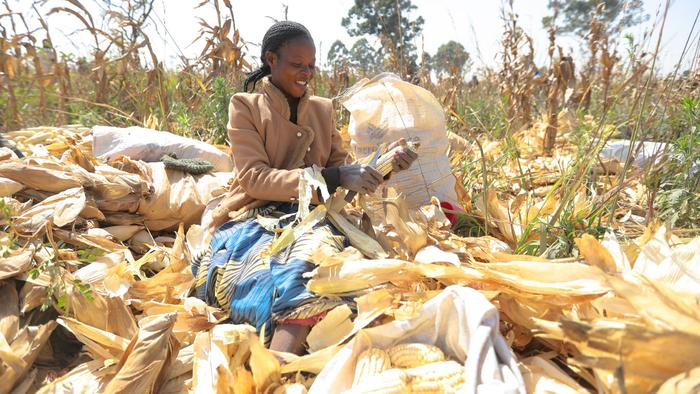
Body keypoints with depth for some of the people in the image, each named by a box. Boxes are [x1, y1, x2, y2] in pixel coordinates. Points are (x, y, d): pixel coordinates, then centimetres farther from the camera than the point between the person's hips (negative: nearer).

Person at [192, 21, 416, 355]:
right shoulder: (245, 106, 2)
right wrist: (333, 177, -21)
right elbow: (255, 179, -11)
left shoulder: (323, 109, 16)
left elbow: (342, 167, 15)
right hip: (255, 219, -1)